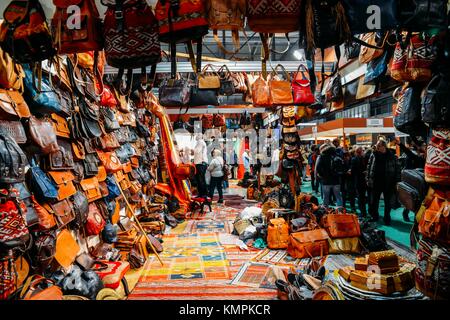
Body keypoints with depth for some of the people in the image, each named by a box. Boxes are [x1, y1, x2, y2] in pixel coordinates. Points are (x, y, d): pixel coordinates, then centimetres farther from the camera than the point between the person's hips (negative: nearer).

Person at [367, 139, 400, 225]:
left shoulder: (392, 156, -5)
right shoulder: (373, 155, 1)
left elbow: (397, 169, -4)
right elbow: (369, 167, 5)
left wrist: (397, 181, -8)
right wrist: (368, 179, 1)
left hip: (388, 183, -2)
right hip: (376, 182, 2)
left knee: (388, 202, 11)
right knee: (373, 202, 9)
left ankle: (387, 218, 25)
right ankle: (374, 216, 27)